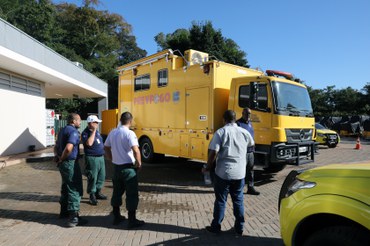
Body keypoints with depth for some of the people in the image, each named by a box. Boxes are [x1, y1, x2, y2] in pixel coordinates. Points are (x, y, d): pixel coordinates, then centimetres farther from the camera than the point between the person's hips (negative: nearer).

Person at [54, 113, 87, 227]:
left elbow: (56, 146, 23)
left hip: (63, 163, 10)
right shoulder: (73, 132, -17)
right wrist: (62, 158, -16)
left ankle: (64, 211, 34)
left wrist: (58, 157, 9)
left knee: (66, 187, 21)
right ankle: (73, 218, -2)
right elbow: (68, 148, -31)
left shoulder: (63, 130, 14)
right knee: (75, 189, -4)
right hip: (70, 163, -10)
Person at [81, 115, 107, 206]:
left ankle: (98, 192, 30)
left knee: (101, 177, 15)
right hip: (92, 158, -8)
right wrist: (93, 131, -25)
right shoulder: (85, 133, -13)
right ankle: (92, 196, 13)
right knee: (92, 178, 0)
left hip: (101, 157, 8)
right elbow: (89, 143, -30)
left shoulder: (97, 131, 12)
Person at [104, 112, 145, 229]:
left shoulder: (112, 133, 5)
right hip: (128, 167, -7)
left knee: (117, 192, 18)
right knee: (132, 194, 3)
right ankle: (132, 221, 10)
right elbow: (135, 150, -27)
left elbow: (106, 147, 13)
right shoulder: (130, 133, -17)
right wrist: (138, 163, -12)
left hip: (116, 166, 7)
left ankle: (116, 217, 30)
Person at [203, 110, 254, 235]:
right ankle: (239, 227, 26)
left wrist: (207, 167, -4)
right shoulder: (244, 132, 3)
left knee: (220, 200, 9)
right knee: (238, 200, 16)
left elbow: (213, 152, -17)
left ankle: (216, 226, 21)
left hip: (223, 172, -3)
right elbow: (251, 144, 25)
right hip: (239, 173, 3)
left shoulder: (220, 132, -10)